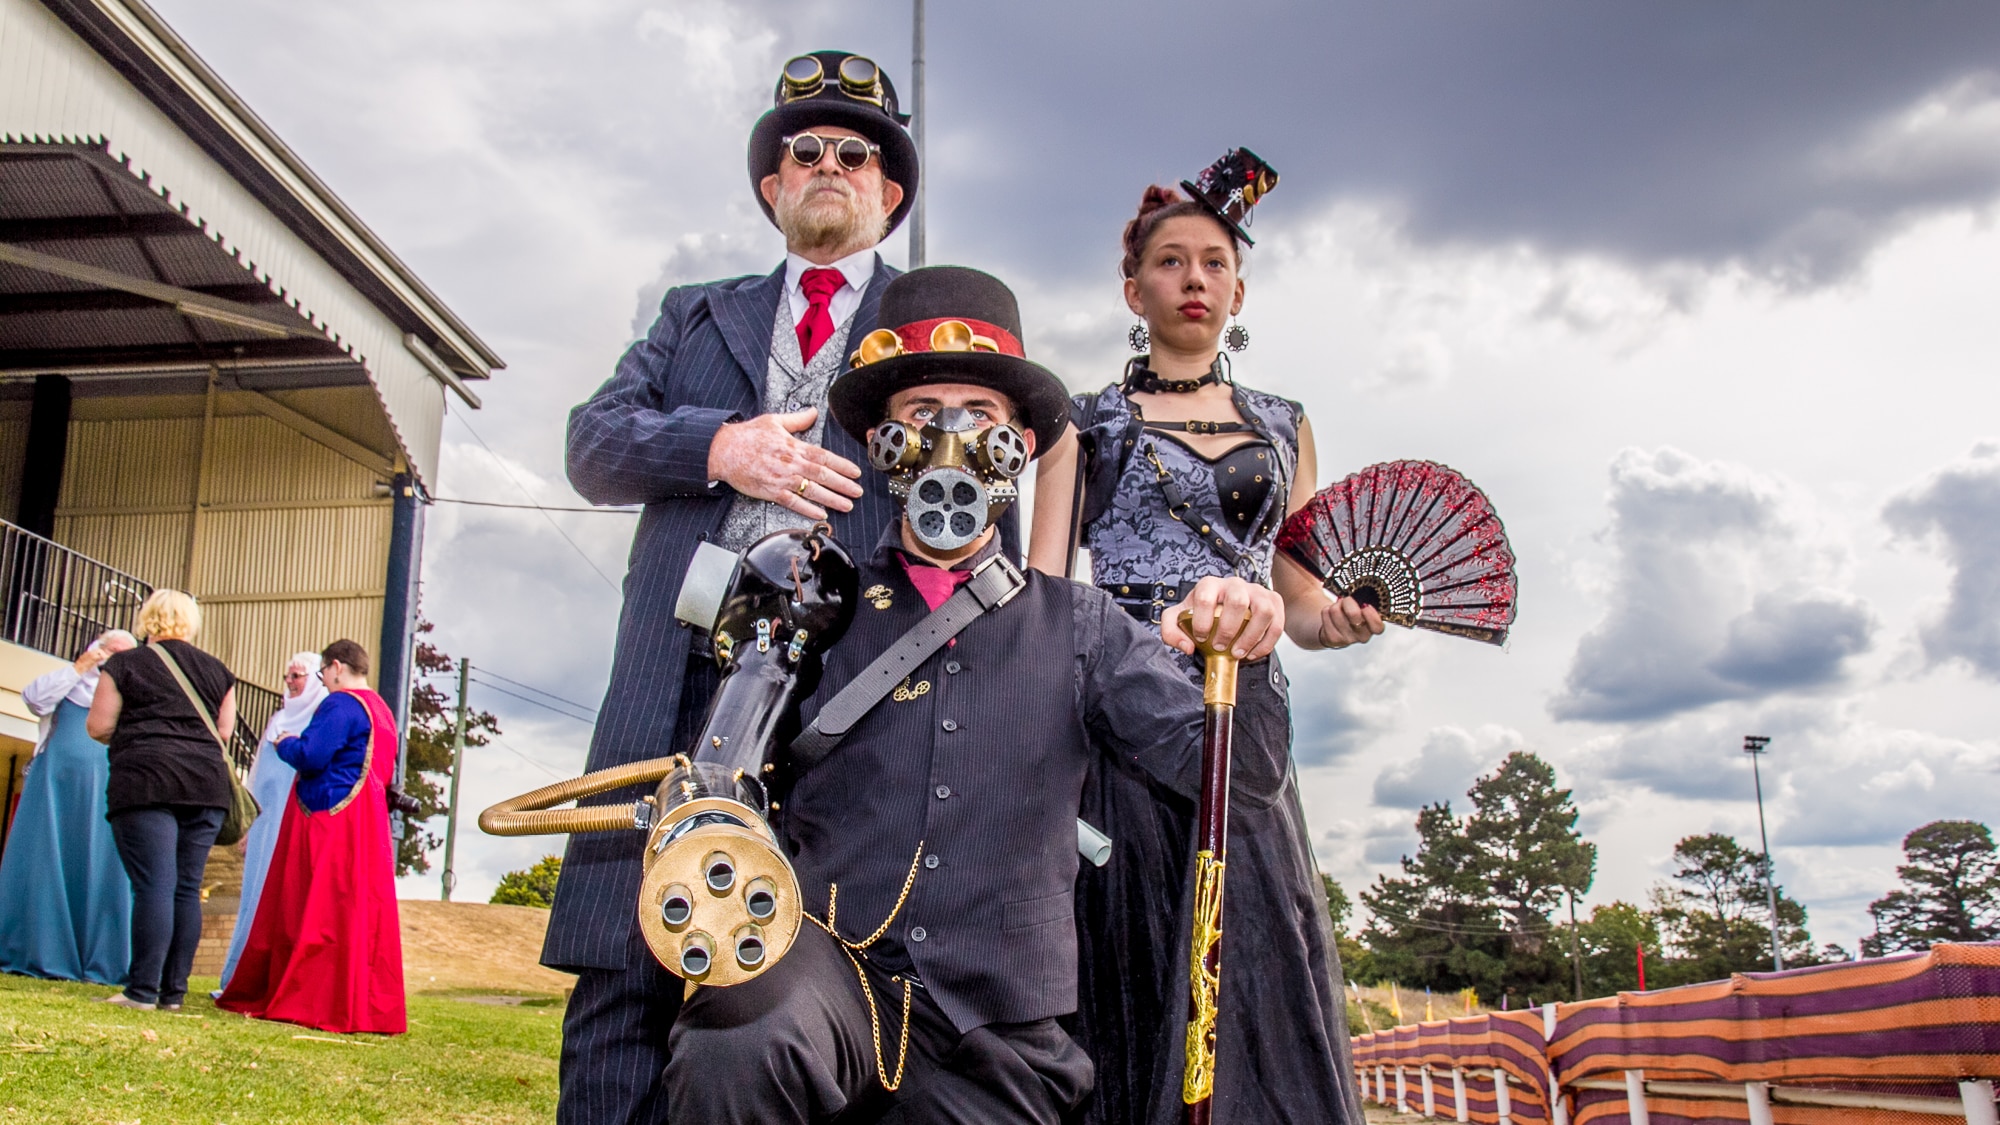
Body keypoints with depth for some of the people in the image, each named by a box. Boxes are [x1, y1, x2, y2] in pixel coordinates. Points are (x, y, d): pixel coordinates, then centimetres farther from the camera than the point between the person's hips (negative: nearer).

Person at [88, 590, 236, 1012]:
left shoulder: (125, 664, 4)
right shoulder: (217, 671, 14)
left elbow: (97, 726, 2)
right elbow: (224, 732, 13)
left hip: (145, 782, -3)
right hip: (207, 783, 4)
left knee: (154, 885, -8)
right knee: (187, 889, 6)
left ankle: (142, 990, -10)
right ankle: (173, 992, 7)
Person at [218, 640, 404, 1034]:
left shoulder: (341, 704, -12)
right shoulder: (382, 710, 15)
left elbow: (310, 755, -21)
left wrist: (286, 743, 1)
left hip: (331, 824, -9)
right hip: (367, 824, 9)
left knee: (321, 913, -4)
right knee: (361, 912, 10)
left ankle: (319, 1002, -2)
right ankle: (370, 1007, 13)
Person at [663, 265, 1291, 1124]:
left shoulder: (1080, 627, 8)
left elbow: (1231, 771, 0)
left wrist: (1238, 655, -19)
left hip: (997, 1045, 2)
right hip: (831, 978, -1)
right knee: (744, 1042, -32)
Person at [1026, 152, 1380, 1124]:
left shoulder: (1283, 427, 19)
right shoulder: (1085, 421, 11)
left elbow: (1298, 601, 18)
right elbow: (1040, 585, 2)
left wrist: (1337, 618, -6)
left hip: (1243, 710, 2)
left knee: (1257, 968, -6)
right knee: (1133, 978, -5)